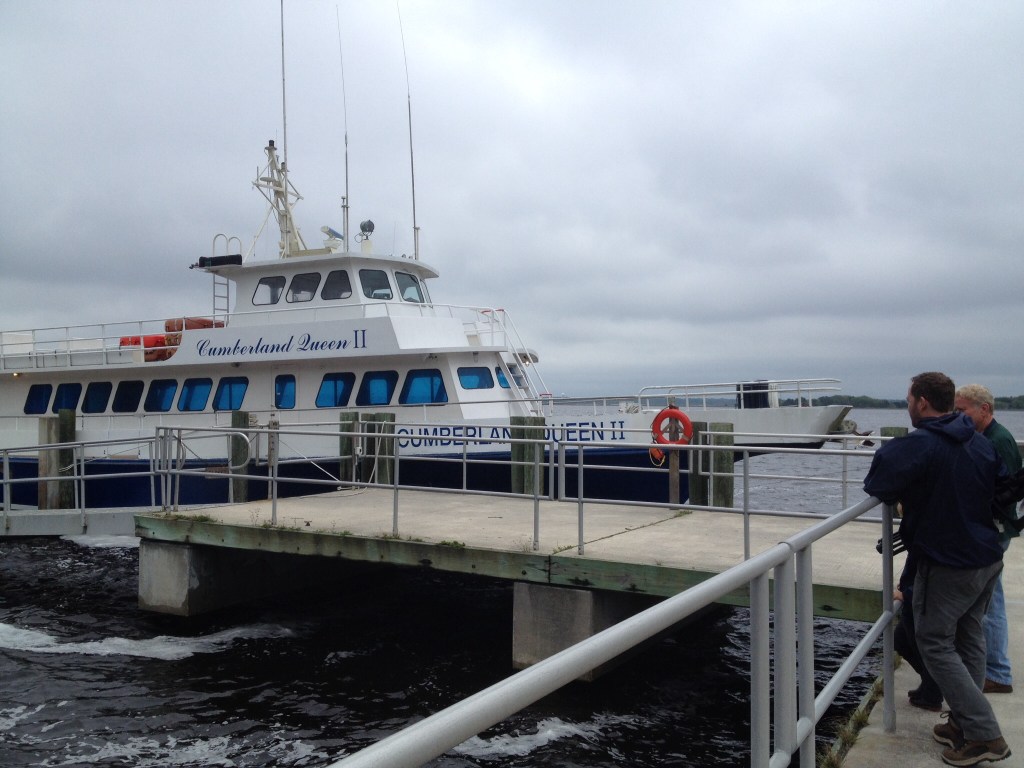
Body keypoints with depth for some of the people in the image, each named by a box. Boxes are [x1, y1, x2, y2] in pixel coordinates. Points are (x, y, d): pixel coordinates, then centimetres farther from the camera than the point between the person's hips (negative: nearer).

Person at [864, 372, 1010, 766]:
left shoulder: (917, 445, -20)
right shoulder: (982, 442, 4)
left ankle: (984, 735, 3)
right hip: (988, 558, 8)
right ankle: (965, 722, 27)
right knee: (969, 637, 18)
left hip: (946, 565, -8)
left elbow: (876, 485, -18)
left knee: (935, 644, 3)